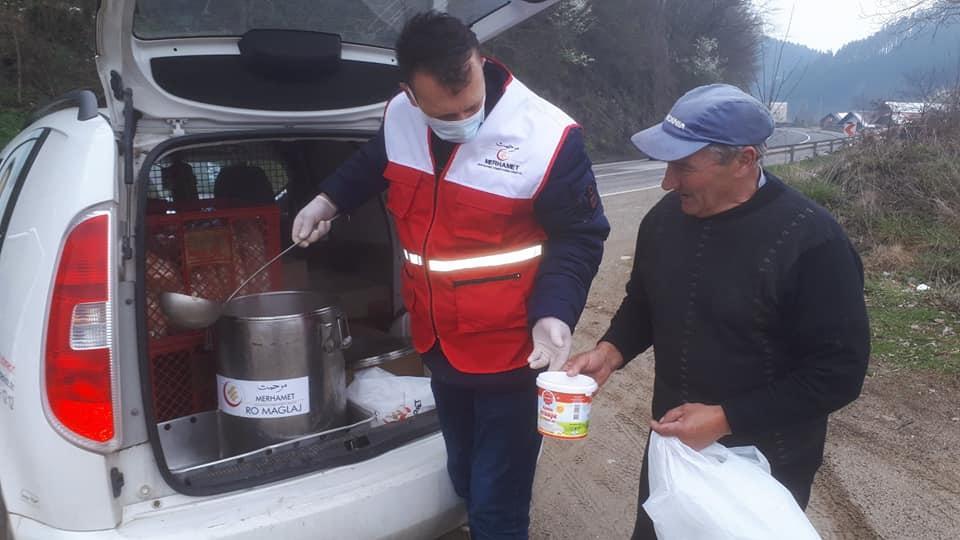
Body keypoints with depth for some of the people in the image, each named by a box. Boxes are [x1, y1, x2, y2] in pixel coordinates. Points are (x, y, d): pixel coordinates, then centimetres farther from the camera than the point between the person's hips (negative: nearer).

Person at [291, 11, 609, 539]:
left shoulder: (547, 136, -22)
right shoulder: (399, 118, -6)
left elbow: (579, 237, -12)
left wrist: (554, 313, -25)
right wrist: (328, 199, 14)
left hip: (509, 353, -5)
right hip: (437, 344, 6)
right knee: (465, 481, 24)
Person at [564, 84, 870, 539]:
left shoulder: (811, 240, -22)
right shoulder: (665, 217, -6)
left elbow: (839, 371, -19)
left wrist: (726, 419, -23)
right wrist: (611, 351, -9)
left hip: (764, 468, -5)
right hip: (671, 444, 5)